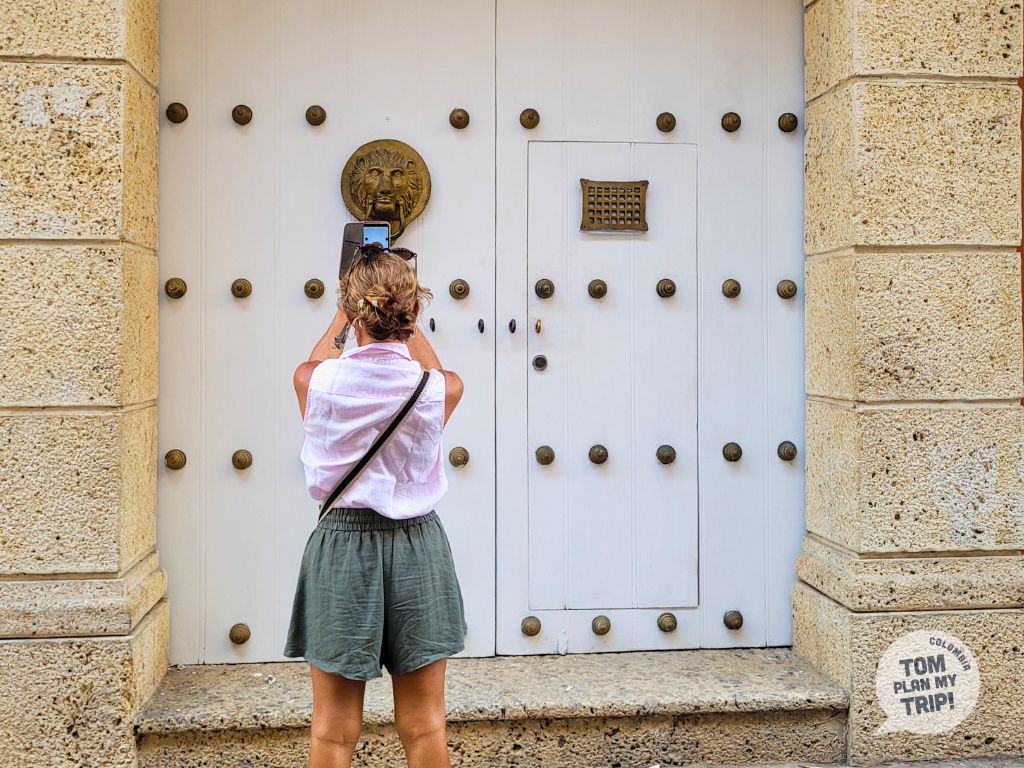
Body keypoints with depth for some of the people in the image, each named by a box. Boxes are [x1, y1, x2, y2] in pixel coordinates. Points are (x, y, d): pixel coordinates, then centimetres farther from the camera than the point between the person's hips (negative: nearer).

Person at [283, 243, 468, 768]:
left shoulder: (316, 380, -10)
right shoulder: (441, 388, -9)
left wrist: (341, 317, 28)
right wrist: (405, 322, 25)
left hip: (341, 547, 0)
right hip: (418, 548, 1)